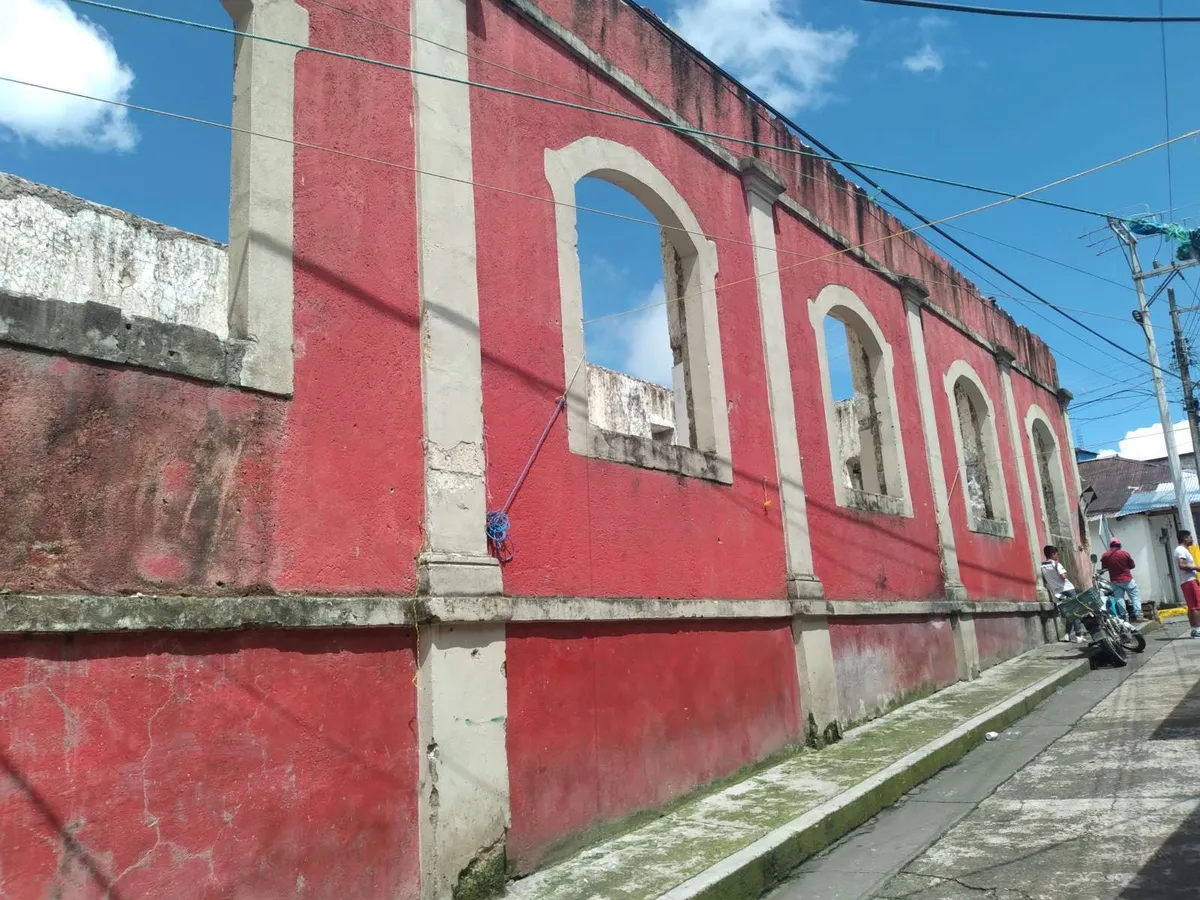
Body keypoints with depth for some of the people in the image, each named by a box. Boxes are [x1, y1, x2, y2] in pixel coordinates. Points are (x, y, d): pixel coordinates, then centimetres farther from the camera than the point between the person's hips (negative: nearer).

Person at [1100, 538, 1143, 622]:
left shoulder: (1105, 556, -6)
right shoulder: (1125, 553, -8)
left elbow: (1103, 568, 3)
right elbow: (1132, 565, 3)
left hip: (1115, 581, 1)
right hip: (1127, 579, -1)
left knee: (1119, 599, 6)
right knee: (1135, 597, 6)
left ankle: (1125, 617, 5)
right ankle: (1138, 616, -1)